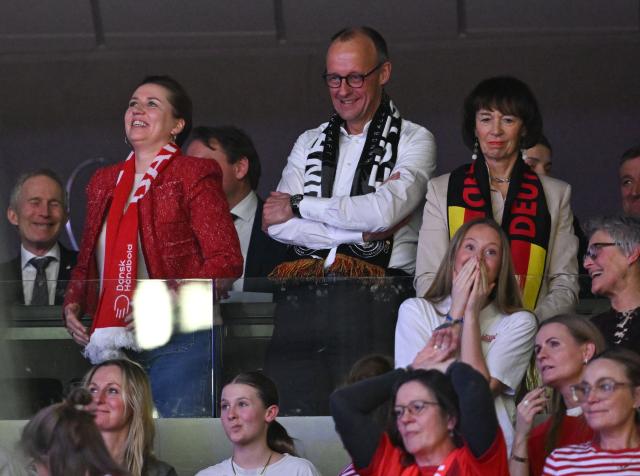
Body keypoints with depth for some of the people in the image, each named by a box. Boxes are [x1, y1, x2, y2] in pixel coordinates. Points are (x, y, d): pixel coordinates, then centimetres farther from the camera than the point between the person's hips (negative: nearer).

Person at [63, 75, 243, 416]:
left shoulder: (194, 175, 0)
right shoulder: (104, 182, 20)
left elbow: (227, 260, -7)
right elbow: (86, 263, 26)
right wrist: (72, 304, 5)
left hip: (177, 342, -6)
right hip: (110, 346, 6)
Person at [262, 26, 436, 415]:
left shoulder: (413, 141, 8)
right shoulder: (310, 143, 21)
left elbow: (385, 210, -11)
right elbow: (277, 225, 6)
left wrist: (300, 206, 0)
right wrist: (361, 233, -5)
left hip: (375, 295, -4)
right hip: (304, 292, 4)